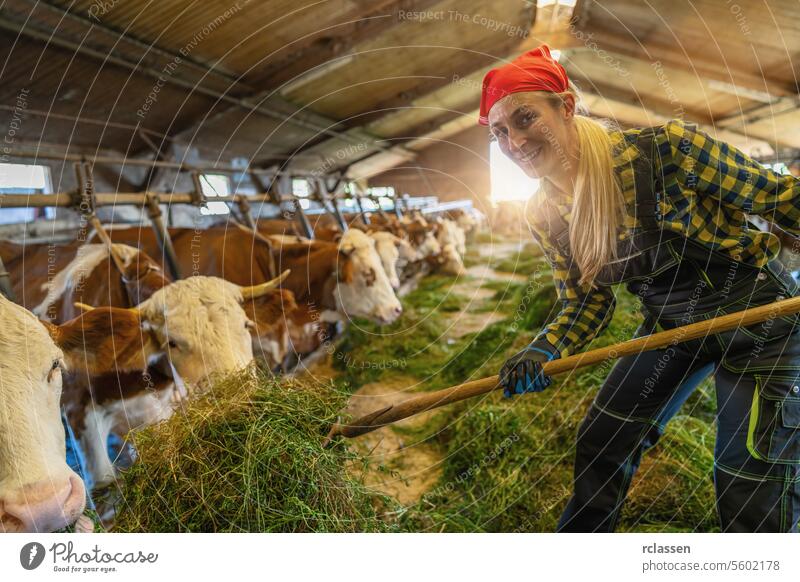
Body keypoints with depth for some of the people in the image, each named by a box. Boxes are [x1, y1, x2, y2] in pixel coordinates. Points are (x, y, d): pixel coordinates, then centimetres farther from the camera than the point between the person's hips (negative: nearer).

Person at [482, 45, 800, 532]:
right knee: (601, 442, 11)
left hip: (760, 317, -5)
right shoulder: (546, 217, -8)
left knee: (751, 496, -5)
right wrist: (541, 354, -18)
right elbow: (587, 305, 0)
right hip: (670, 327, 5)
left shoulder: (663, 149, -25)